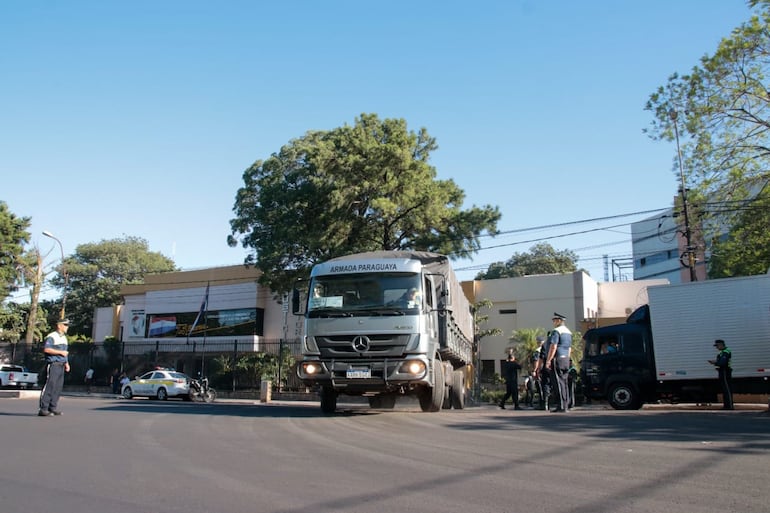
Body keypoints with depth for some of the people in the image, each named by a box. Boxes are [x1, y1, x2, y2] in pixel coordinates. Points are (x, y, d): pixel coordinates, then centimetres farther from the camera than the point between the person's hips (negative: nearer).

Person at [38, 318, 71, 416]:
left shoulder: (64, 338, 21)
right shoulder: (52, 336, -7)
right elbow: (46, 349, -19)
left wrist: (66, 363, 19)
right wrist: (61, 352, -16)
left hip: (61, 365, 9)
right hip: (53, 364, -9)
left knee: (58, 387, 8)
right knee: (49, 386, -10)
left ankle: (53, 407, 14)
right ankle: (43, 409, -8)